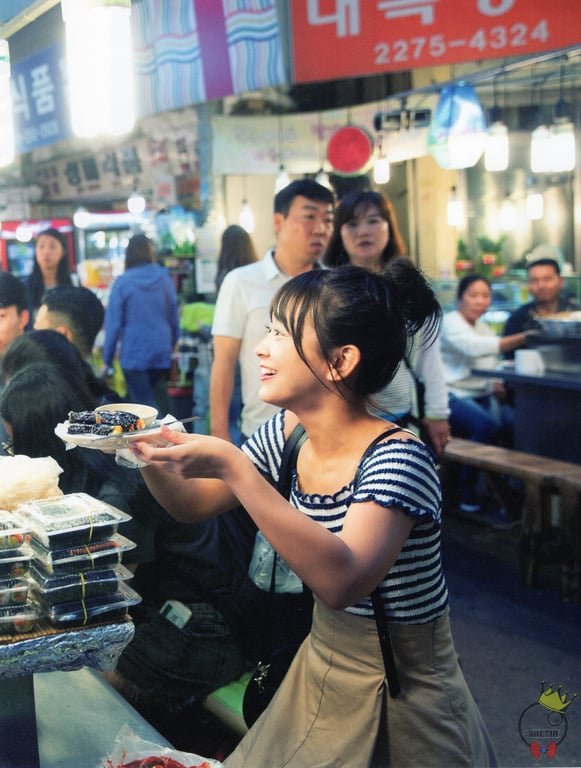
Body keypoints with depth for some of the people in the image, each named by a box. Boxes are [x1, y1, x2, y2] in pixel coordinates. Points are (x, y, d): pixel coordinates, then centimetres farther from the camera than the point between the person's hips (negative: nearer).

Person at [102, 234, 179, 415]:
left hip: (134, 354, -4)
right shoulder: (165, 279, 3)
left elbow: (113, 323, -8)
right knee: (160, 402, 17)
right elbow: (174, 318, 11)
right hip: (162, 352, 4)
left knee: (144, 405, -1)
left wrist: (107, 359, -2)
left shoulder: (122, 283, -7)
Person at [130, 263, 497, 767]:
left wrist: (232, 466, -40)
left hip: (403, 703, -6)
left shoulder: (396, 459, -26)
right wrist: (150, 455, -14)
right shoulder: (286, 434, -5)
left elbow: (341, 580, -41)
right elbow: (193, 505, 6)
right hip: (320, 670, 6)